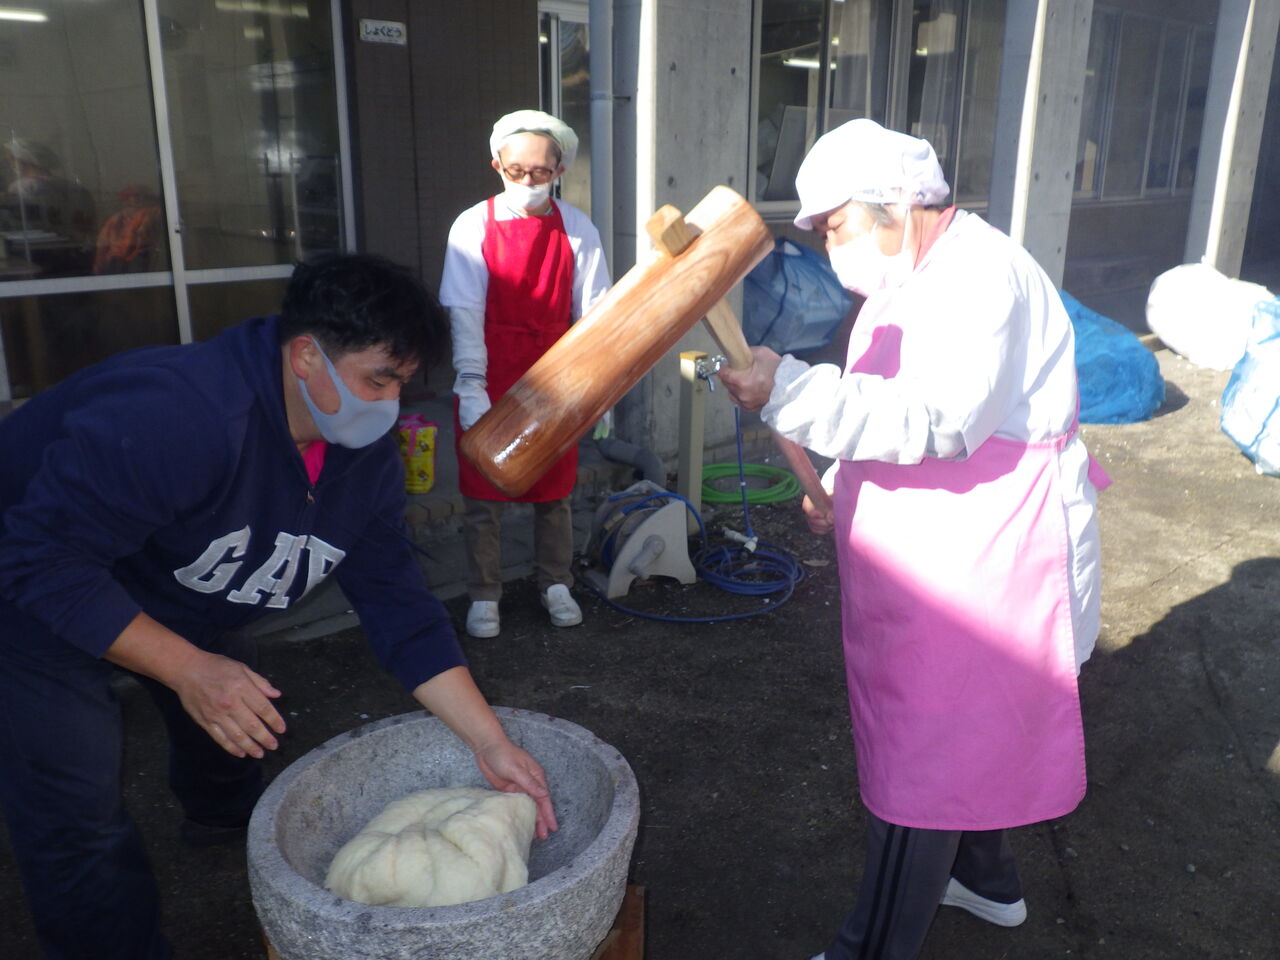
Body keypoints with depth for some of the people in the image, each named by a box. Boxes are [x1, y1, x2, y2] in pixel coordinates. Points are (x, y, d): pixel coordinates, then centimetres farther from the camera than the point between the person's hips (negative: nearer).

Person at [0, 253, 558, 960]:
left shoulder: (366, 459, -14)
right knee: (77, 814, -10)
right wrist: (188, 669, -41)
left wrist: (491, 745, -20)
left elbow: (398, 605, -14)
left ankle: (224, 813, 56)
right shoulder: (180, 416, -40)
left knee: (240, 709, 23)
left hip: (182, 600, 7)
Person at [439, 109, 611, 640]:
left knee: (556, 487, 11)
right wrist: (471, 386, -13)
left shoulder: (577, 228, -1)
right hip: (490, 380, -1)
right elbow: (465, 313, -8)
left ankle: (556, 585, 30)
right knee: (482, 493, 6)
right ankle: (484, 596, 22)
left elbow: (592, 312, 1)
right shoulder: (474, 226, -5)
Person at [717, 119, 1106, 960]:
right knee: (964, 734, 24)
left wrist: (787, 391, -38)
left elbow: (941, 419, -34)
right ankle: (988, 880, 45)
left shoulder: (980, 274, -20)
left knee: (919, 759, -2)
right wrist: (840, 489, 9)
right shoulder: (910, 280, 13)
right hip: (932, 554, 10)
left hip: (978, 564, -10)